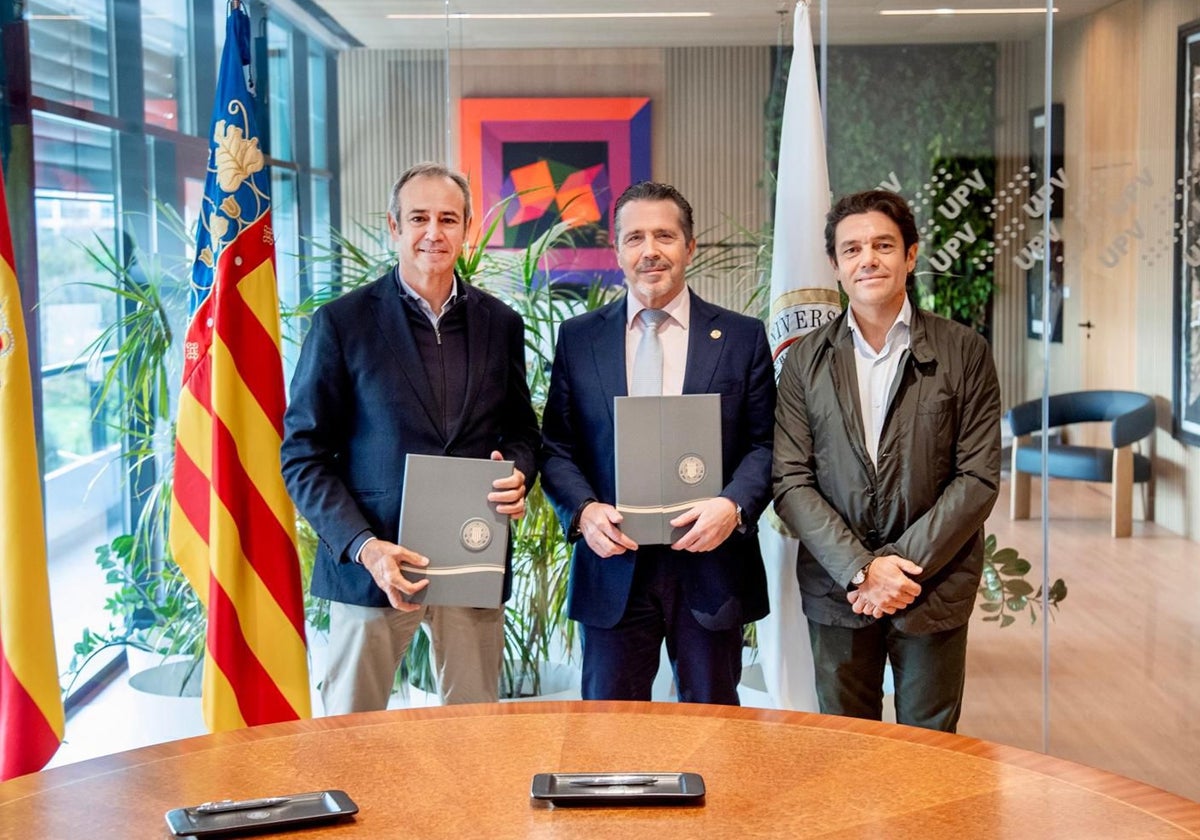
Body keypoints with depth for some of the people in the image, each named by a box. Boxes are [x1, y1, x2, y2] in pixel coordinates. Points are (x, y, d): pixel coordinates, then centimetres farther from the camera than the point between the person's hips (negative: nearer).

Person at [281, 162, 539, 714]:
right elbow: (304, 455, -4)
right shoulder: (342, 322, -4)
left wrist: (518, 473, -8)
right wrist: (363, 546, -17)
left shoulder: (500, 323, 7)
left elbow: (521, 428, 17)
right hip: (372, 564, -3)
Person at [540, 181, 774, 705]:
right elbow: (556, 446, 7)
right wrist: (584, 510, -11)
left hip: (711, 568, 0)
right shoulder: (578, 338, 7)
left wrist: (734, 505, -15)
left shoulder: (742, 338, 5)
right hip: (612, 569, 1)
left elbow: (765, 443, 3)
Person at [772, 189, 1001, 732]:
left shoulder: (964, 352, -1)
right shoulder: (804, 362, 3)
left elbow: (979, 477, -5)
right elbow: (791, 483, -2)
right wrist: (862, 569, -14)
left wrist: (902, 566, -13)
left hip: (934, 588, -1)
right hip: (836, 590, 1)